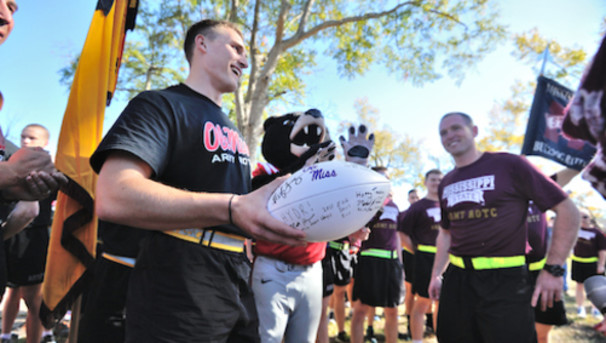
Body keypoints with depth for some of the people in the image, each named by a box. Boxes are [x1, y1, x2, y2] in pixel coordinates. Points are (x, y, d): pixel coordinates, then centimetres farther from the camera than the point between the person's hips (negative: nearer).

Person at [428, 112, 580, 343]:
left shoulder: (509, 165, -6)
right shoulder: (445, 184, 11)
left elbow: (567, 211, -5)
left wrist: (553, 269, -9)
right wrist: (436, 274, 17)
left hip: (504, 280, -5)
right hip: (457, 279, 5)